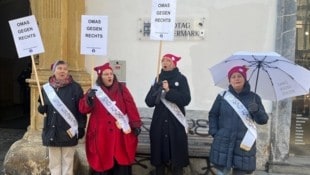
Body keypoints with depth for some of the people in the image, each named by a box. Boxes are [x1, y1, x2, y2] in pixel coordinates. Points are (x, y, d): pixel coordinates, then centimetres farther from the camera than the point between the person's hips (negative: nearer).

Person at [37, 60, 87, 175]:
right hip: (52, 131, 3)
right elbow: (41, 109, 15)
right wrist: (42, 108, -9)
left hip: (68, 131, -3)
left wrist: (81, 127, -9)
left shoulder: (75, 87, -5)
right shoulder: (46, 87, 6)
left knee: (68, 162, 7)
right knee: (54, 162, 12)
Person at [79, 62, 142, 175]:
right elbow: (83, 109, -3)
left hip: (121, 134, 0)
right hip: (101, 135, 0)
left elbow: (131, 107, 0)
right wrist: (89, 98, -22)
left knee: (121, 163, 2)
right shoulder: (94, 91, 6)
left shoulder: (121, 89, 5)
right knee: (102, 163, 4)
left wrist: (136, 124, -8)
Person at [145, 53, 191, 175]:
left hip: (176, 123, -3)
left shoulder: (181, 79, -1)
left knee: (177, 156, -1)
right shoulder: (158, 79, 9)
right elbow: (149, 102, 3)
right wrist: (156, 90, -15)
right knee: (159, 152, 5)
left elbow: (186, 100, -12)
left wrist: (169, 91, -17)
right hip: (159, 122, 3)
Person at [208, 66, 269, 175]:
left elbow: (263, 120, 2)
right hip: (224, 142, 0)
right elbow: (213, 115, 11)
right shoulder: (222, 96, 5)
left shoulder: (254, 97, 6)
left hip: (244, 143, 1)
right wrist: (214, 132, -2)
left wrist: (256, 110, -18)